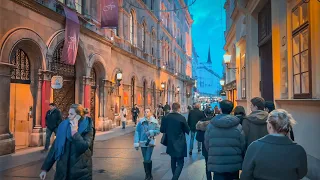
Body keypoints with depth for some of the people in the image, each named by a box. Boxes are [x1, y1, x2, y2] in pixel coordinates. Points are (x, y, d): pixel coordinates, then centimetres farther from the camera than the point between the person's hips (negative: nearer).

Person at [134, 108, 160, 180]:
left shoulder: (154, 122, -3)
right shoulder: (141, 122, -3)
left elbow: (158, 131, 3)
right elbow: (137, 132, 0)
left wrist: (151, 132, -15)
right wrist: (136, 143, -3)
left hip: (150, 143, -2)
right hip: (143, 143, 2)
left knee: (147, 159, -9)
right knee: (145, 160, 11)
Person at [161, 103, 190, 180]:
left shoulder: (165, 118, -5)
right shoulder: (182, 118, -16)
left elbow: (162, 130, 2)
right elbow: (188, 130, -7)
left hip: (170, 143, 5)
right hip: (180, 144, -5)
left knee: (173, 160, 22)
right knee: (180, 162, 1)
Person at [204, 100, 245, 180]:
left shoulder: (211, 125, -6)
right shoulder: (238, 126, -8)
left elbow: (206, 144, 1)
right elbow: (243, 145, -4)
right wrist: (239, 157, 15)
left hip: (216, 164, 0)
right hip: (234, 164, 1)